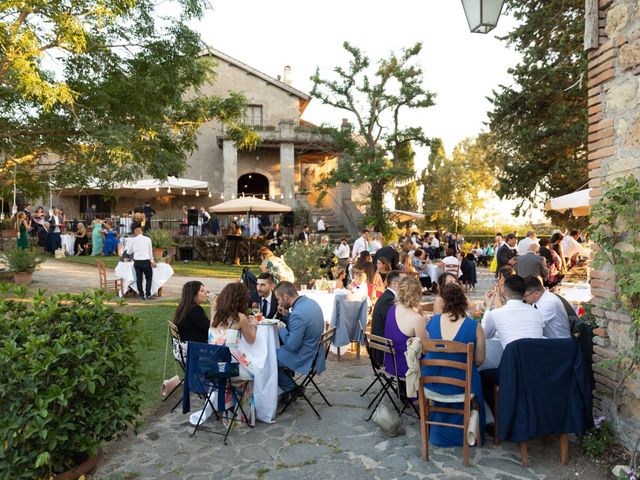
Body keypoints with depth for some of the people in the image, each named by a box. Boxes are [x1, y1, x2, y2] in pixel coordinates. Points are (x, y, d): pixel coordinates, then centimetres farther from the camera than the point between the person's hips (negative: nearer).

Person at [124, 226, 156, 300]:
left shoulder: (133, 240, 4)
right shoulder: (148, 239, 3)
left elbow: (129, 252, 10)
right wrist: (152, 261, 24)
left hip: (137, 261, 2)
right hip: (146, 261, -2)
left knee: (139, 278, 9)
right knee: (149, 278, 9)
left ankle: (141, 295, 11)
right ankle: (148, 294, 2)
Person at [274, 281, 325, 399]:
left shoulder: (298, 313, -29)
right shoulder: (310, 302, 0)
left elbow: (292, 346, -23)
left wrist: (281, 330, -9)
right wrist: (287, 315, 2)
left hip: (305, 359, -9)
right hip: (315, 351, 9)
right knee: (277, 348, 21)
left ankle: (292, 389, 13)